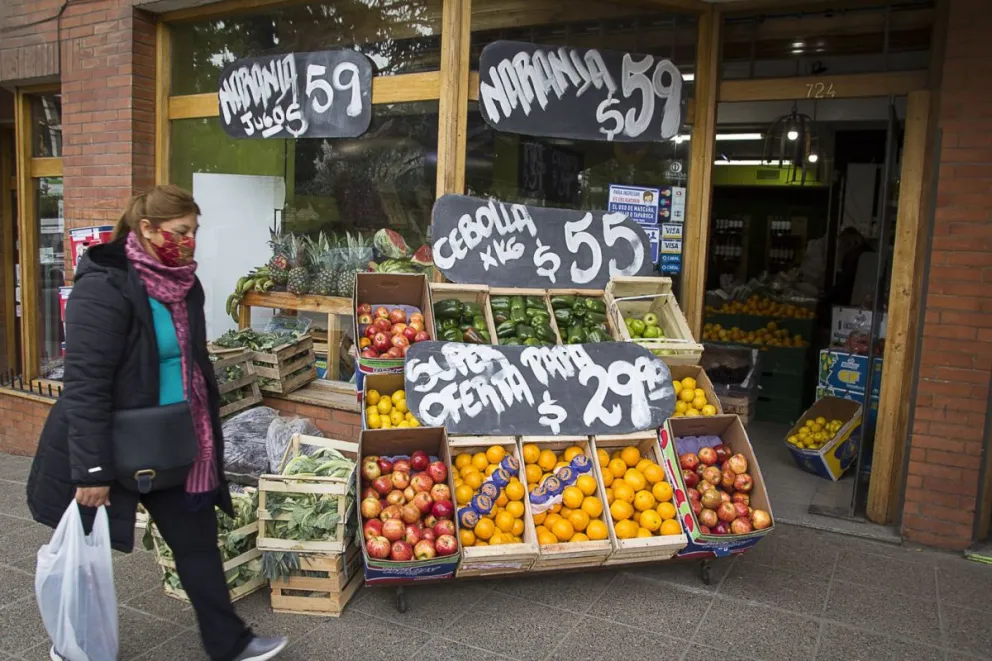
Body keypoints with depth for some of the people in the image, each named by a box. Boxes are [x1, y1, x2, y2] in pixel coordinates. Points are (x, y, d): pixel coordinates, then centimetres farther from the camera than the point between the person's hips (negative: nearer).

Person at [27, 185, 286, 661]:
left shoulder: (182, 284, 3)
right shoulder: (104, 286, -21)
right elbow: (85, 384, -24)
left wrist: (206, 436, 17)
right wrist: (92, 470, -24)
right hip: (113, 448, -7)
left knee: (197, 537, 11)